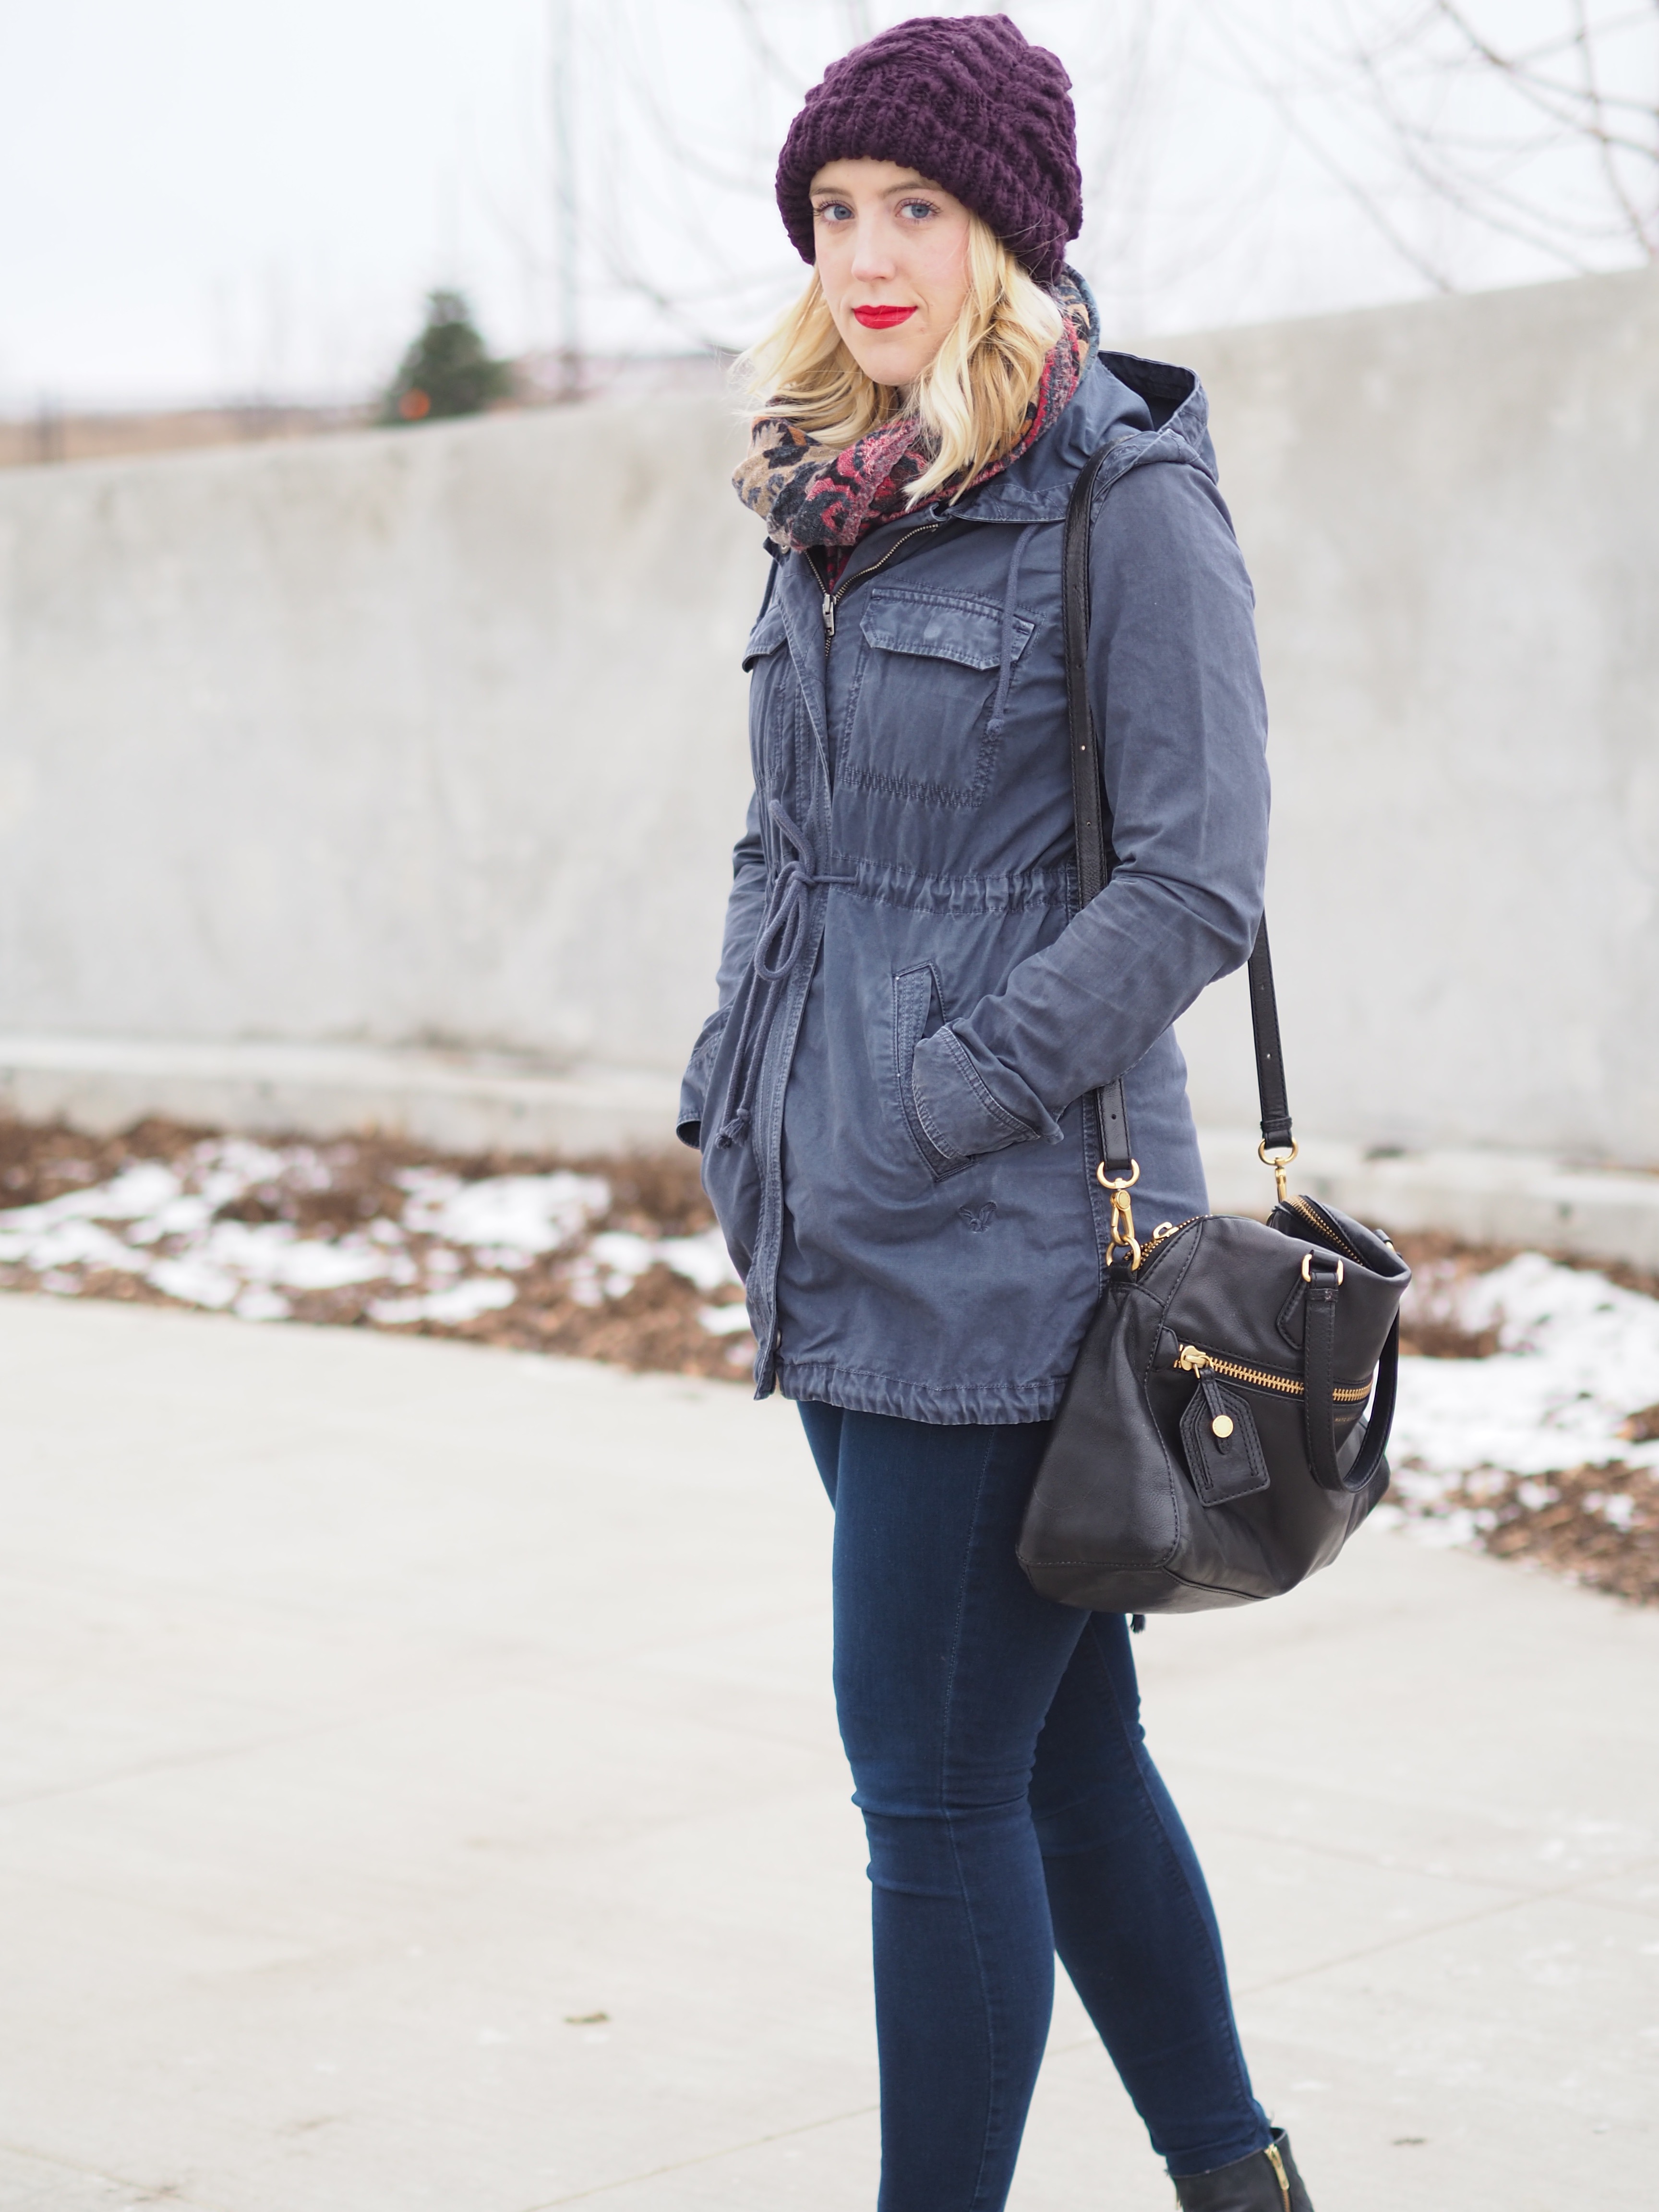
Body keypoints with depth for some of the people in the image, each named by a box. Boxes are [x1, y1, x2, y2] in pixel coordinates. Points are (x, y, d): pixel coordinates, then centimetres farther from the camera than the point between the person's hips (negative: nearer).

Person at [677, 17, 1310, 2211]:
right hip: (842, 1243, 8)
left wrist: (935, 1112, -17)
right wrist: (743, 1093, 8)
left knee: (937, 1780, -3)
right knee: (1061, 1744, 16)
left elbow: (1193, 890, -16)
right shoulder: (831, 498, 12)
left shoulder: (1128, 502, -11)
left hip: (1009, 1237, -8)